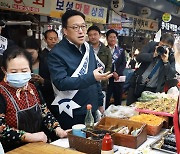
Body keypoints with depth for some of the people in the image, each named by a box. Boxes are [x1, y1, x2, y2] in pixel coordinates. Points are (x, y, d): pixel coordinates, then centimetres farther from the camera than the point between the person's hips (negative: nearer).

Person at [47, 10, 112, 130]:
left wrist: (99, 103, 13)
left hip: (91, 111, 7)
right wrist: (92, 77, -32)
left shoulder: (88, 48, 8)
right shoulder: (57, 53, -14)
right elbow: (61, 83, -25)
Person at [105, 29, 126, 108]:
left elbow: (124, 63, 5)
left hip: (118, 78, 4)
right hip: (107, 78, -4)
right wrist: (112, 73, -14)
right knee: (106, 99, -5)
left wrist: (117, 73, -11)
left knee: (118, 100, 9)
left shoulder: (121, 50, 13)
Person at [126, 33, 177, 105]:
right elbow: (139, 57, -10)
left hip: (153, 89, -1)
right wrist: (153, 55, -22)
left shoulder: (171, 56, -3)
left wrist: (166, 61, -23)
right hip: (138, 84, 1)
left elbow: (171, 76, -10)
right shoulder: (152, 45, -1)